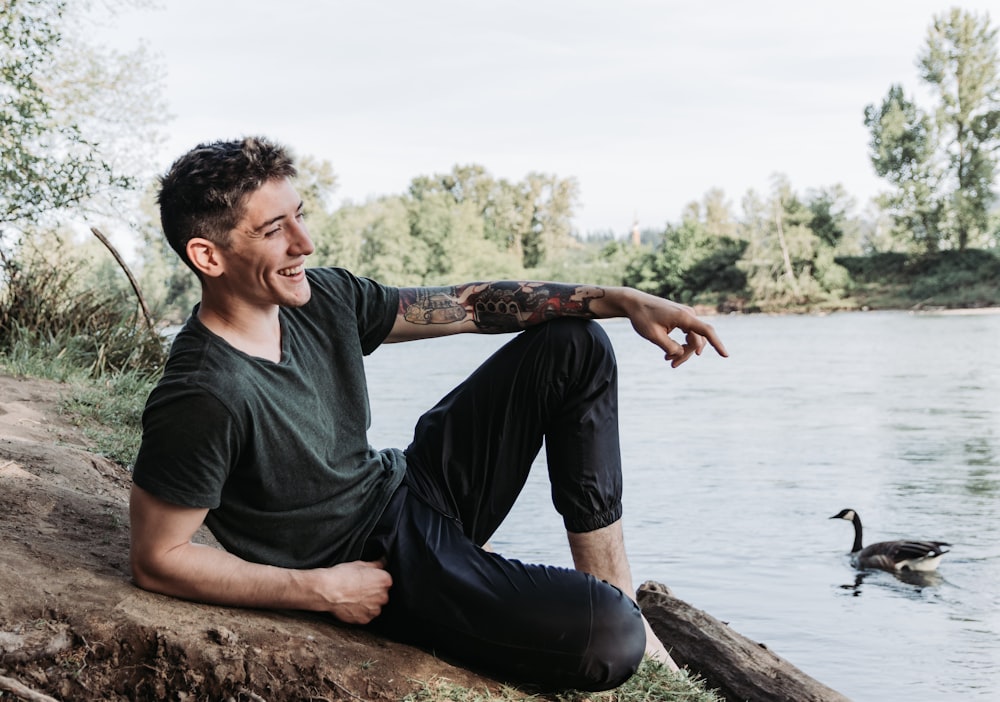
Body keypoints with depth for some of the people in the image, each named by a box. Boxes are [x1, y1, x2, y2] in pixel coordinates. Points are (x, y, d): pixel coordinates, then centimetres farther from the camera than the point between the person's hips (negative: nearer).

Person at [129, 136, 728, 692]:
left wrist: (622, 300, -2)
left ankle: (616, 593, 6)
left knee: (574, 344, 6)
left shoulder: (323, 298, -5)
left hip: (413, 485, 9)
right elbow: (157, 560, -20)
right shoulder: (202, 400, -28)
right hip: (373, 563, -8)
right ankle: (625, 633, 12)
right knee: (605, 640, -30)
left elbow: (470, 305, 3)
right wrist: (322, 590, -19)